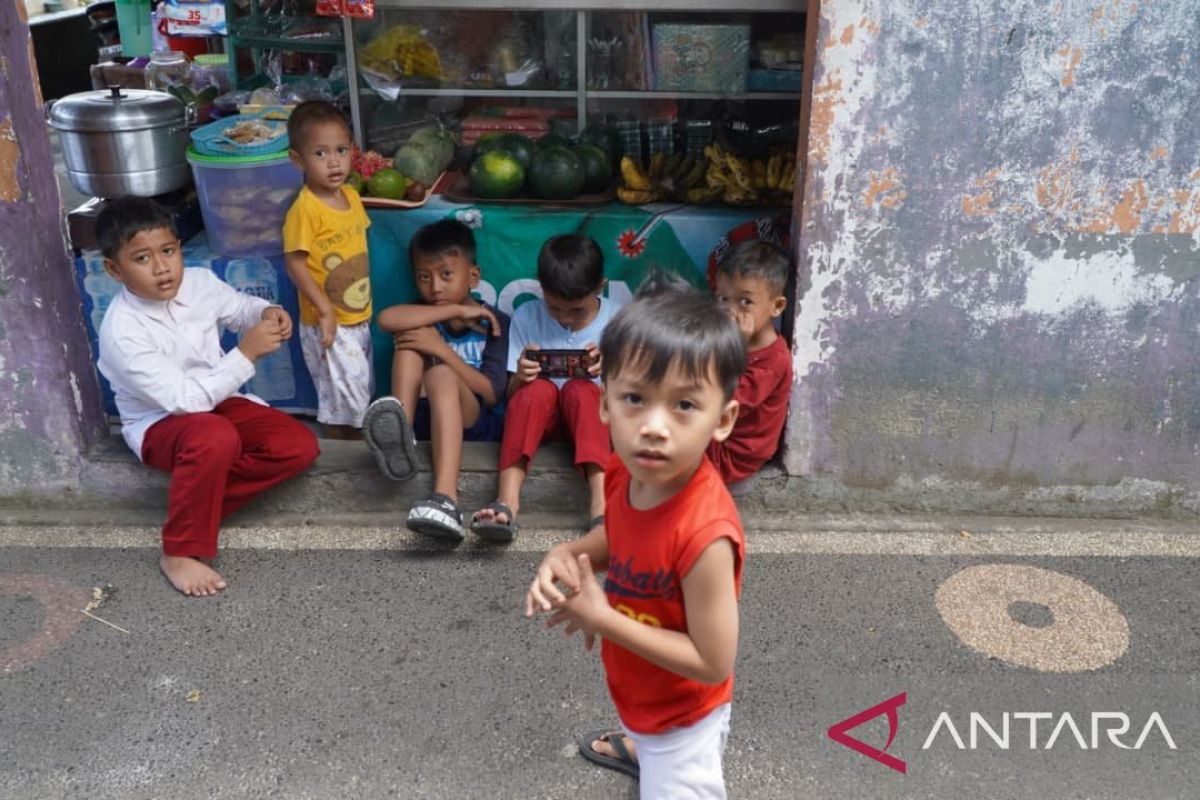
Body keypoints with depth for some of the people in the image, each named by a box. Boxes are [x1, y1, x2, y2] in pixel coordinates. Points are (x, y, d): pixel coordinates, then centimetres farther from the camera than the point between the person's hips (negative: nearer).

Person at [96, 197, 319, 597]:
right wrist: (247, 353, -32)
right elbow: (186, 400, -30)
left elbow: (240, 308, 12)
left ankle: (198, 505, -4)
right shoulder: (123, 332, -28)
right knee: (214, 438, -40)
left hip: (216, 402, 7)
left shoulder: (200, 283, -11)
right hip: (160, 425, -6)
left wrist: (267, 313, -13)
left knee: (300, 446, -13)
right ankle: (179, 552, -21)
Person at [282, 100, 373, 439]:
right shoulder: (305, 209, -20)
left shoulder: (351, 196, 3)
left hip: (359, 318, 8)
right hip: (328, 323, -8)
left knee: (360, 394, 20)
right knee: (343, 399, 0)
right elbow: (295, 264, -20)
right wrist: (325, 309, -24)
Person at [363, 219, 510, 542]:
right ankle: (400, 430, -36)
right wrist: (456, 312, -16)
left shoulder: (495, 322, 3)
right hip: (425, 416, 3)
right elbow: (386, 318, -15)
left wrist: (444, 351, -20)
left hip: (475, 423, -3)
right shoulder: (423, 315, 11)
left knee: (441, 375, -35)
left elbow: (492, 394, -10)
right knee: (414, 332, -12)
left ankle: (446, 500, -55)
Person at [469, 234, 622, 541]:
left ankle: (602, 505, -48)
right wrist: (520, 377, -24)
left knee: (579, 389, -33)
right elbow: (513, 397, 0)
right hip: (541, 415, 1)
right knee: (538, 389, -32)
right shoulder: (526, 317, -2)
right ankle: (506, 505, -44)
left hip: (595, 413, -1)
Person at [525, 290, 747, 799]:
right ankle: (642, 747, 70)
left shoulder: (705, 533, -40)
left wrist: (603, 618, -30)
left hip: (682, 716, -7)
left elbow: (713, 662, -30)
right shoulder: (626, 472, -19)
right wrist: (567, 555, -17)